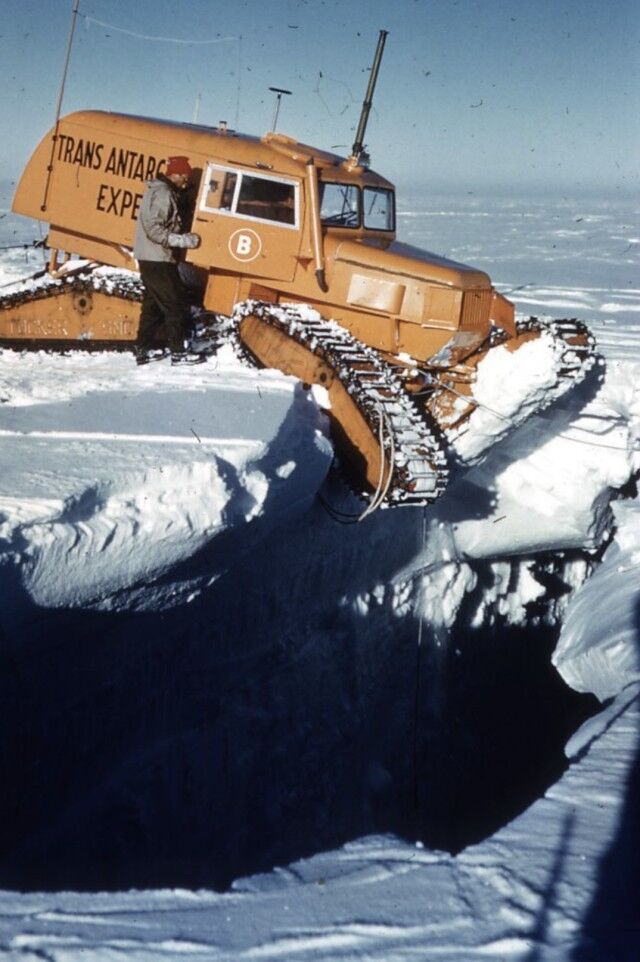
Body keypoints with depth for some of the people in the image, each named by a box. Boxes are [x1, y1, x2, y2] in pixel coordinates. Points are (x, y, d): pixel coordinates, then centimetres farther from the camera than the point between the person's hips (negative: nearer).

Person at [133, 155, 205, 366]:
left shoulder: (159, 191, 15)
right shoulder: (163, 194, -17)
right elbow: (154, 229, -24)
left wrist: (182, 238, 12)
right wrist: (185, 240, -22)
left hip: (151, 259, 10)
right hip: (158, 260, -10)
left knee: (154, 303, 15)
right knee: (176, 303, -5)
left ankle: (145, 348, 20)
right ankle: (179, 351, -1)